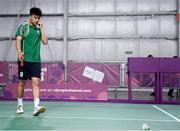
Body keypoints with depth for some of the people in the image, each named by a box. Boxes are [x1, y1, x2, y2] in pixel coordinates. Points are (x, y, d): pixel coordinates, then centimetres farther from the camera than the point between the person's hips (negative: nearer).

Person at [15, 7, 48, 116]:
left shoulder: (39, 29, 15)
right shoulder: (23, 27, 3)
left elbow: (45, 41, 4)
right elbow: (18, 40, -8)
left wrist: (41, 28, 2)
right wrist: (19, 52, -24)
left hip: (36, 60, 3)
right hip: (24, 60, -2)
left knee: (36, 82, -9)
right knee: (22, 83, 7)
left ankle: (36, 107, -16)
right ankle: (20, 106, 24)